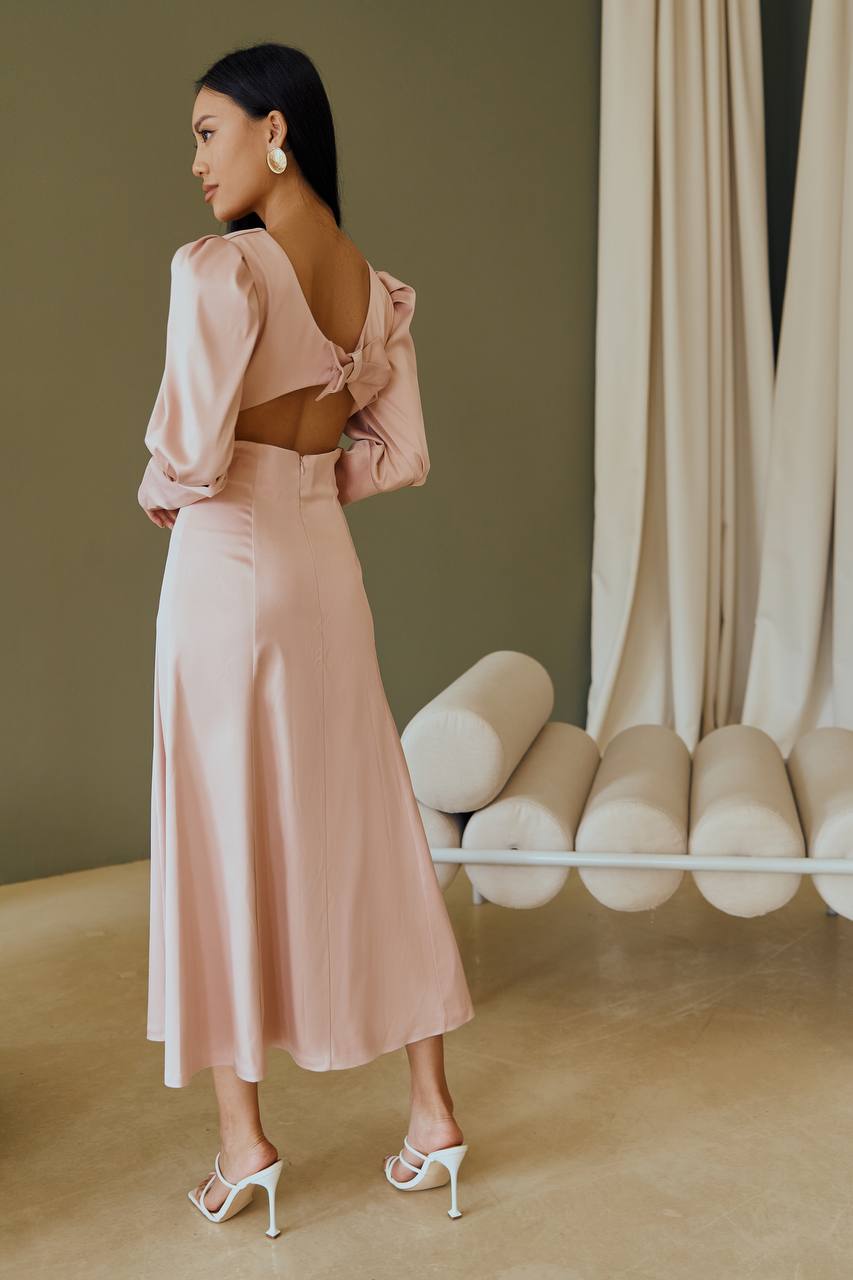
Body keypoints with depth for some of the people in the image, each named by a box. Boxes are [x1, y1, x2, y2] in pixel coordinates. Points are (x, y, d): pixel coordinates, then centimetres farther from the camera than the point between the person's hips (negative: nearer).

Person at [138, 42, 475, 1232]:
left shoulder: (219, 266, -13)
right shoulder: (380, 289, 8)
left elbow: (191, 453, -19)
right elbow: (400, 455, 9)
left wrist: (158, 498, 2)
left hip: (227, 565, -6)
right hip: (327, 559, 6)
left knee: (221, 840, 6)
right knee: (366, 831, 13)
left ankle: (242, 1137, 17)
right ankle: (433, 1110, 22)